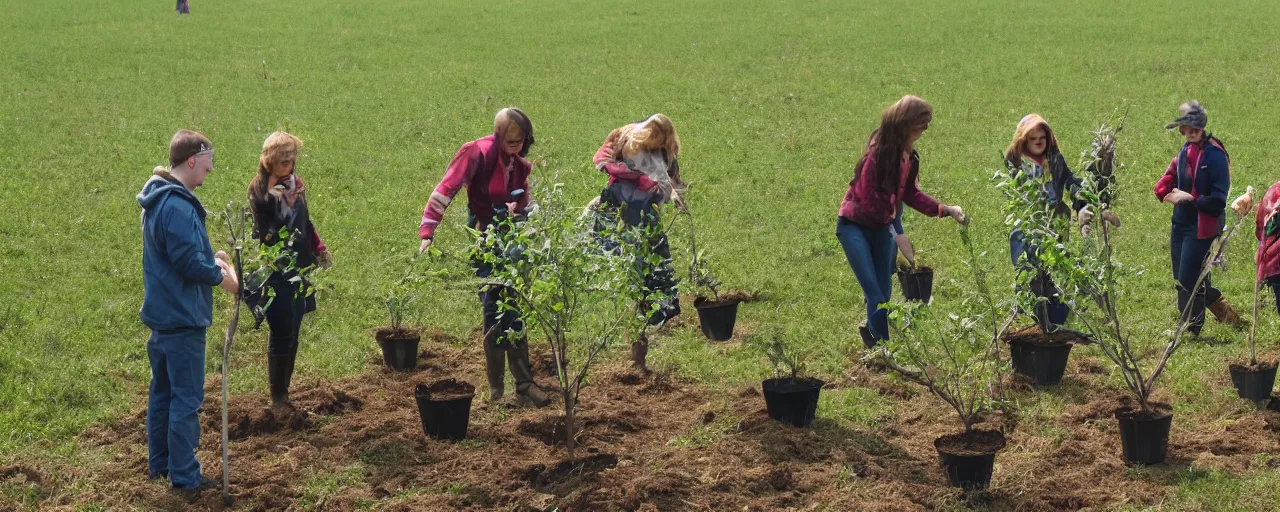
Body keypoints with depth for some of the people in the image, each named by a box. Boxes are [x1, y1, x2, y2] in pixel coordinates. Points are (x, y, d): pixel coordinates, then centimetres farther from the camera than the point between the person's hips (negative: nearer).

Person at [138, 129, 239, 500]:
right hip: (182, 317, -10)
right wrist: (221, 276, -9)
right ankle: (184, 478, 2)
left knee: (163, 391, 17)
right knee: (187, 399, -3)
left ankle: (160, 463, 27)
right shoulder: (178, 206, -23)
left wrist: (210, 258, 7)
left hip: (161, 313, 10)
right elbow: (189, 263, -24)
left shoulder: (159, 199, 10)